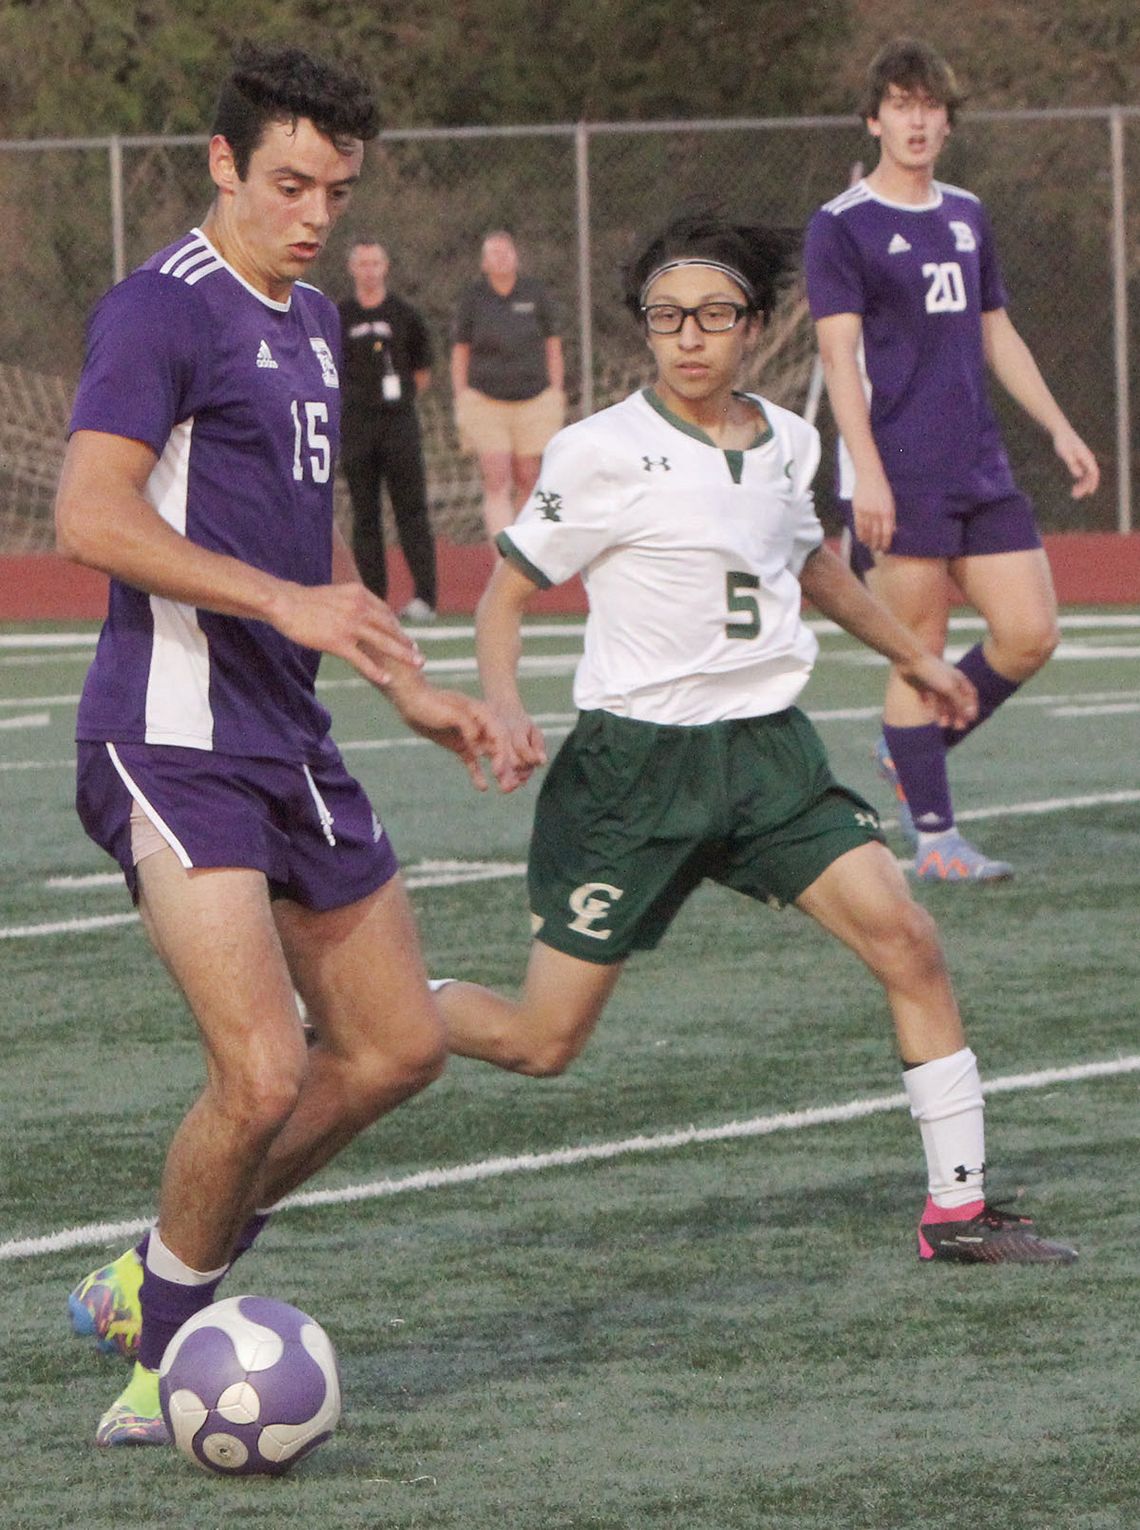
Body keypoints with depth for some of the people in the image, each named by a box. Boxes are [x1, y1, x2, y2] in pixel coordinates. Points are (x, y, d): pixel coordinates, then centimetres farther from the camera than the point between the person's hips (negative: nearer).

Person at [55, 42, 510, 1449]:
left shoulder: (308, 321, 17)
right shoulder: (163, 311, -12)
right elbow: (90, 515, -23)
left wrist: (410, 687, 27)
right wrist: (285, 602, -27)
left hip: (289, 742, 9)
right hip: (172, 742, -9)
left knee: (395, 1047, 11)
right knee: (263, 1073, -18)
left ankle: (151, 1281, 23)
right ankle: (161, 1361, 2)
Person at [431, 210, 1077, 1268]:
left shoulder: (786, 443, 7)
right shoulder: (602, 454, -11)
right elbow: (504, 592, -4)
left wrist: (909, 654, 39)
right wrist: (503, 710, -22)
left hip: (768, 746, 5)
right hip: (636, 761, -5)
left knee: (908, 943, -11)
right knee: (537, 1043, -3)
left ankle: (957, 1208, -3)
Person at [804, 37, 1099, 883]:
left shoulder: (966, 217, 16)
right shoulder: (842, 227, -4)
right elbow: (839, 352, -11)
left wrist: (1061, 430, 18)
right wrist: (866, 472, -19)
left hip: (980, 467, 7)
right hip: (900, 479, -6)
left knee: (1030, 634, 0)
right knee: (918, 652, -4)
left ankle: (912, 751, 21)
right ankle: (934, 837, 2)